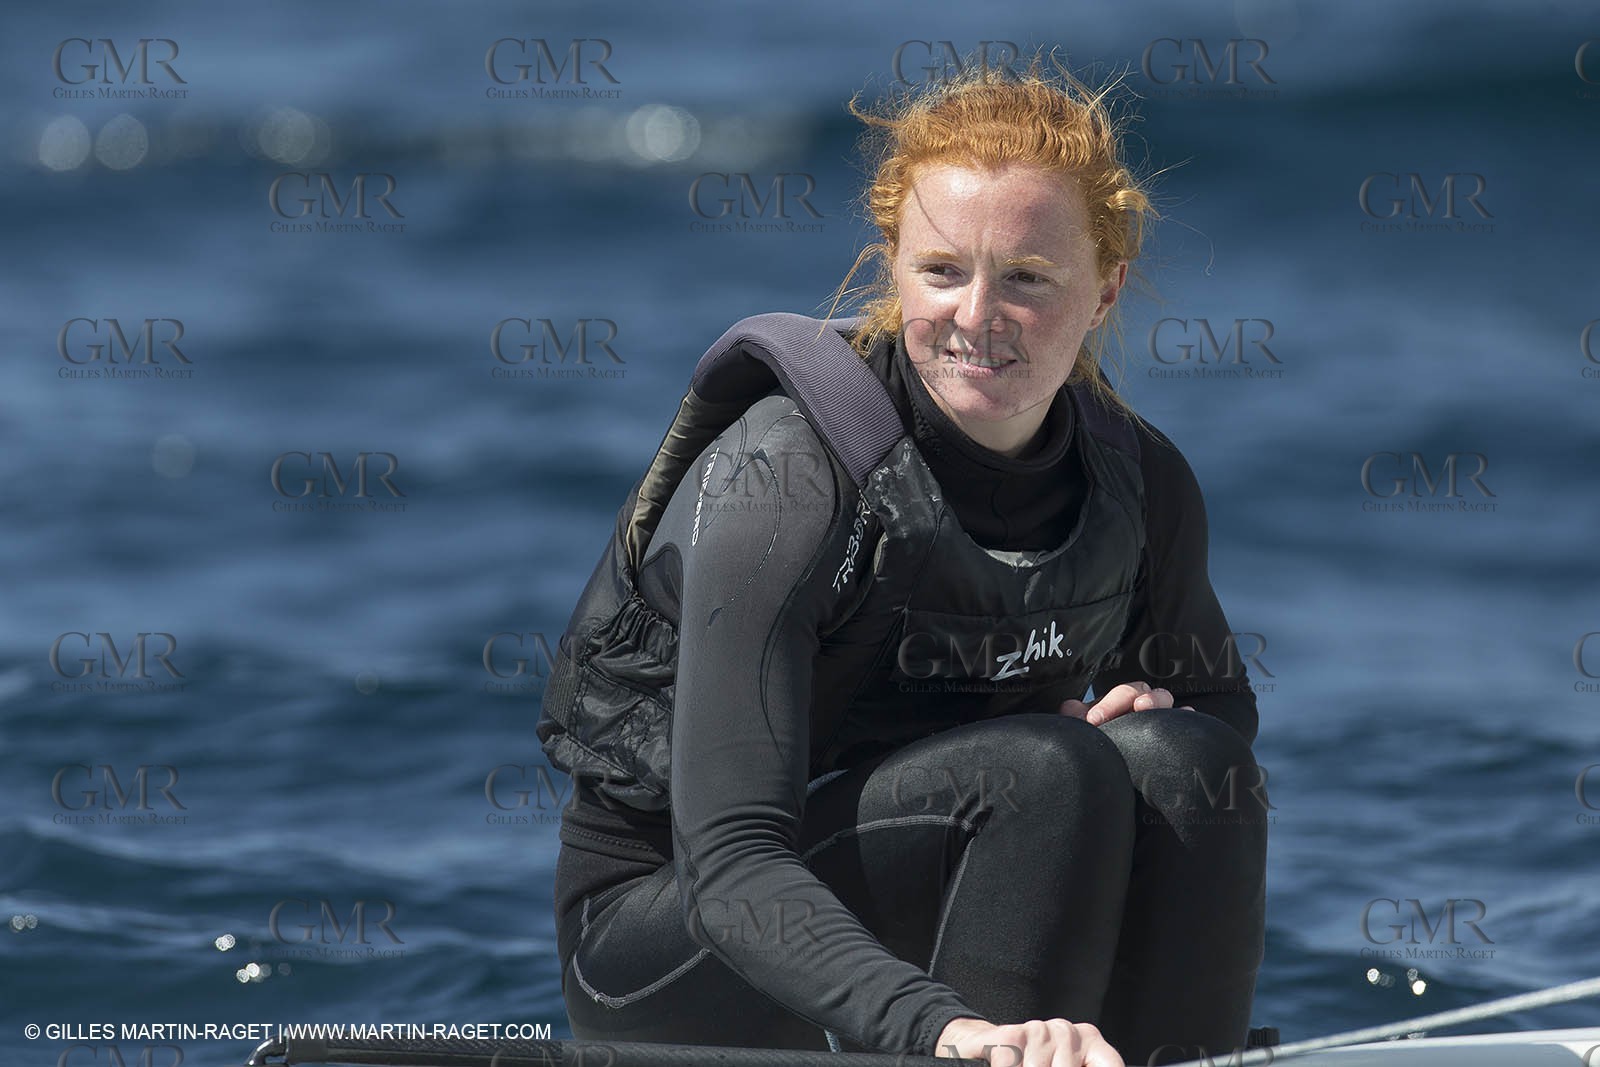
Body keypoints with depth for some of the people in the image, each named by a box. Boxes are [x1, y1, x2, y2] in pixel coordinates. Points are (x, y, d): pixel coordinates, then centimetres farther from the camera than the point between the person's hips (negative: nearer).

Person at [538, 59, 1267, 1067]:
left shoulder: (1141, 485, -6)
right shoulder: (781, 477, -24)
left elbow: (1219, 699, 16)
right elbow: (728, 868, -33)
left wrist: (1150, 714, -11)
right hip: (660, 930, -6)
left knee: (1181, 757, -20)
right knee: (1046, 771, -28)